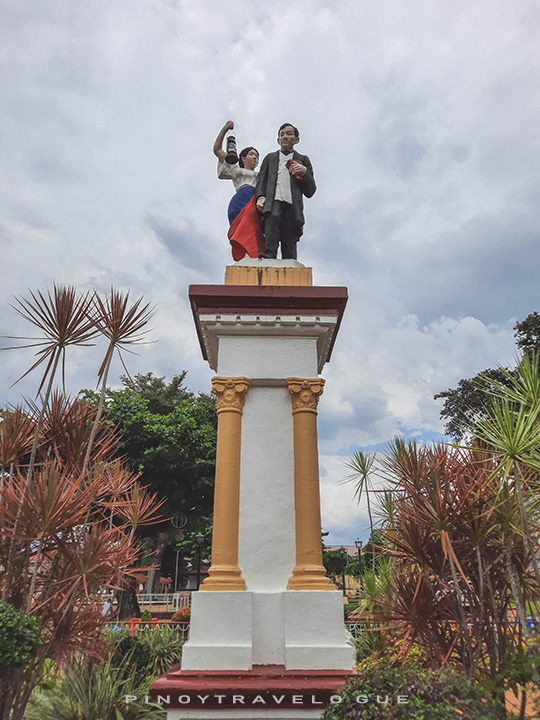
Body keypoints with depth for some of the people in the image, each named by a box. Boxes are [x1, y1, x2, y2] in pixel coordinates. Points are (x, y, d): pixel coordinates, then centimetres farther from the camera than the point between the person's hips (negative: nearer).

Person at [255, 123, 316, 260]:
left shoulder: (303, 160, 26)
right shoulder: (270, 158, 31)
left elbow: (310, 192, 18)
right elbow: (261, 181, 21)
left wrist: (305, 172, 0)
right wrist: (260, 197, -1)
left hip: (292, 206, 1)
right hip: (273, 201, 0)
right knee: (273, 217, -34)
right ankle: (269, 256, -47)